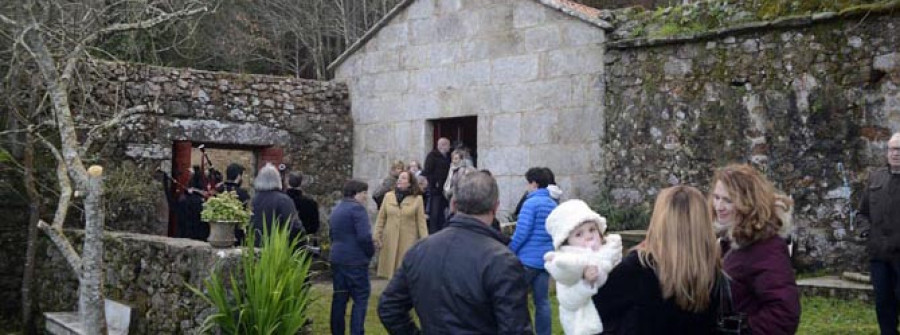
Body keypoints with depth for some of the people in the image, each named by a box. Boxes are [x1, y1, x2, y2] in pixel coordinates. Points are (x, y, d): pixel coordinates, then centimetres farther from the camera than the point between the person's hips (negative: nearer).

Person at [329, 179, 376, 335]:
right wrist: (371, 252, -5)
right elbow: (364, 236, -21)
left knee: (339, 298, 12)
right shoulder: (357, 208, -13)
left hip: (337, 259, 8)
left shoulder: (337, 209, 15)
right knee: (360, 298, -3)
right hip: (355, 260, -8)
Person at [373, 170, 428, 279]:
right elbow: (381, 219, 9)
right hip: (389, 241, 2)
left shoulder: (417, 199, 0)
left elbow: (421, 221, -1)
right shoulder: (388, 196, 7)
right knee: (391, 269, 5)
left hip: (408, 241, -2)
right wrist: (377, 237, 3)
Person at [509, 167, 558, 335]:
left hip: (527, 259, -7)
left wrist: (509, 251, -5)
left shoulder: (531, 203, -13)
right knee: (542, 301, 8)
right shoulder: (553, 205, 11)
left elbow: (522, 232, -16)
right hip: (546, 259, 7)